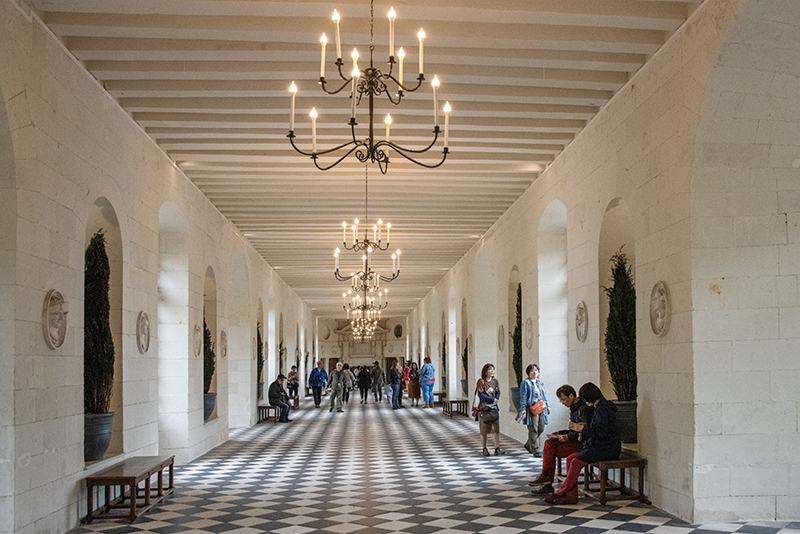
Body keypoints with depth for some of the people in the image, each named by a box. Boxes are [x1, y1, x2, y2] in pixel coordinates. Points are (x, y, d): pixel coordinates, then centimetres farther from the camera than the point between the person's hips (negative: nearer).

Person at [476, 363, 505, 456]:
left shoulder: (495, 381, 13)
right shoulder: (481, 381, -3)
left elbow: (498, 393, 9)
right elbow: (480, 395, -11)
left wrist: (495, 400, -11)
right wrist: (492, 400, -13)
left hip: (494, 407, 4)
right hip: (484, 408, -4)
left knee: (496, 428, -6)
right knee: (484, 430, 1)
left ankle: (497, 449, -8)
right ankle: (484, 449, 12)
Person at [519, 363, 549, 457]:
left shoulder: (540, 382, 19)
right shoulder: (526, 383, -1)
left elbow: (544, 395, 24)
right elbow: (523, 396, -6)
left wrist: (547, 406, 19)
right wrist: (523, 409, -13)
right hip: (531, 408, -7)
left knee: (541, 428, 8)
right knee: (533, 429, -8)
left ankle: (528, 445, 26)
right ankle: (535, 450, -4)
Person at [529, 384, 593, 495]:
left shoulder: (584, 409, -15)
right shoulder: (573, 408, 16)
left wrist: (568, 437, -22)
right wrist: (560, 433, 10)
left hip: (583, 443, -9)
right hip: (574, 440, 9)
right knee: (549, 443, -10)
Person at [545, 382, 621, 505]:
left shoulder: (602, 409, -16)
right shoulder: (600, 407, 17)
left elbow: (601, 432, -22)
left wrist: (583, 429, -13)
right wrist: (584, 433, 10)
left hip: (607, 448, -10)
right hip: (601, 446, 10)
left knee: (576, 462, -20)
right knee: (570, 459, -4)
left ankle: (561, 493, -9)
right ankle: (571, 495, -9)